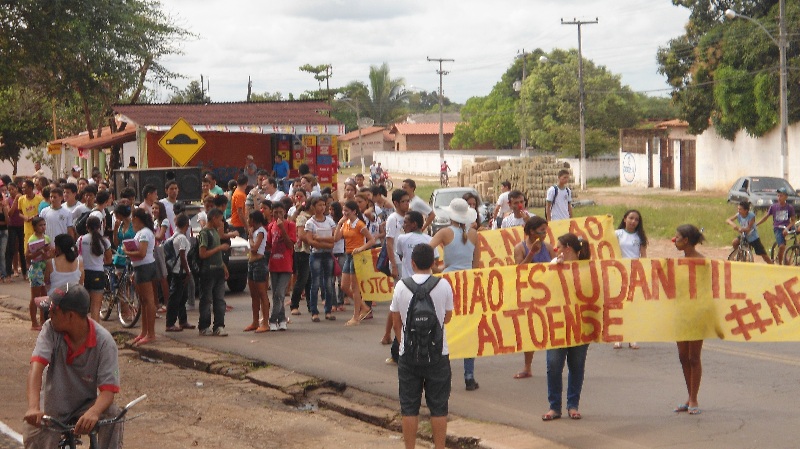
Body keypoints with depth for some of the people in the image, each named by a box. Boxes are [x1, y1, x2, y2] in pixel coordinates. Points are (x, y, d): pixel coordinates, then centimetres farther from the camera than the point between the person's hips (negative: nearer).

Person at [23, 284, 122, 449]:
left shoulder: (104, 341, -19)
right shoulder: (50, 329, -14)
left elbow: (108, 390, -24)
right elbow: (36, 367, -28)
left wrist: (93, 412, -48)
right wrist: (33, 407, -46)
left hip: (86, 405, -2)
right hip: (53, 407, 2)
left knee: (112, 415, -29)